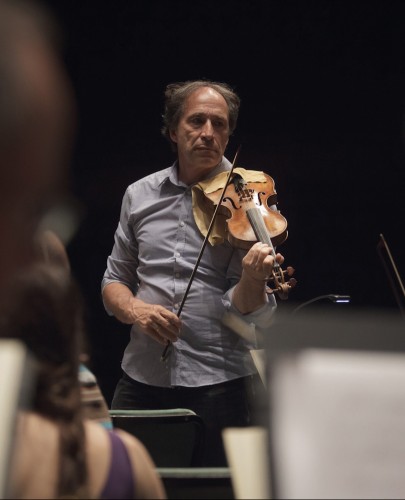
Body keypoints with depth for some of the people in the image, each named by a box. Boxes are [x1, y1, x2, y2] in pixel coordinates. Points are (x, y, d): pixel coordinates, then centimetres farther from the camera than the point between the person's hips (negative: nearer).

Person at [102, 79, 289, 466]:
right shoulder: (139, 195, 8)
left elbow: (254, 315, -9)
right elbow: (114, 281, 14)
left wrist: (252, 279, -31)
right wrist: (134, 310, -7)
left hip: (219, 385, -3)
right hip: (141, 378, 3)